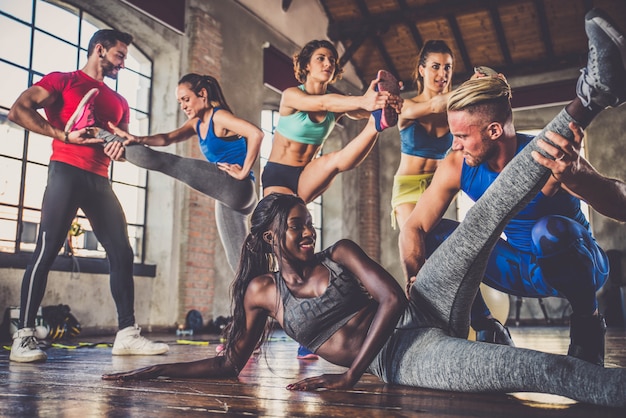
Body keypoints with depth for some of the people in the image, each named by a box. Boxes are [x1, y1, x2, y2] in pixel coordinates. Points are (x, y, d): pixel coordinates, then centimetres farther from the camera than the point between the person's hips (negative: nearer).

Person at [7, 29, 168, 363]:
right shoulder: (63, 80, 7)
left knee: (122, 253, -1)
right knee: (46, 251, -11)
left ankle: (127, 334, 3)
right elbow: (18, 111, -5)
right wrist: (64, 135, -15)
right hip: (66, 172, -6)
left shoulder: (119, 102, 24)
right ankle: (24, 337, -5)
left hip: (100, 181, 6)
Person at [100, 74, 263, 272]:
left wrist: (244, 172, -20)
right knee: (238, 261, 7)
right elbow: (167, 138, 4)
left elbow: (256, 134, -22)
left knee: (168, 162, -11)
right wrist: (137, 140, -13)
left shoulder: (219, 116, -6)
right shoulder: (197, 123, 20)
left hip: (238, 188, -10)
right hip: (227, 197, 10)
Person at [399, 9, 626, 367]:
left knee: (550, 230, -39)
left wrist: (574, 178, -60)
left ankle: (587, 320, -12)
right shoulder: (456, 167, -14)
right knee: (436, 232, -10)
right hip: (524, 272, 5)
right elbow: (414, 229, -14)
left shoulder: (549, 158, -27)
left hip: (580, 266, -5)